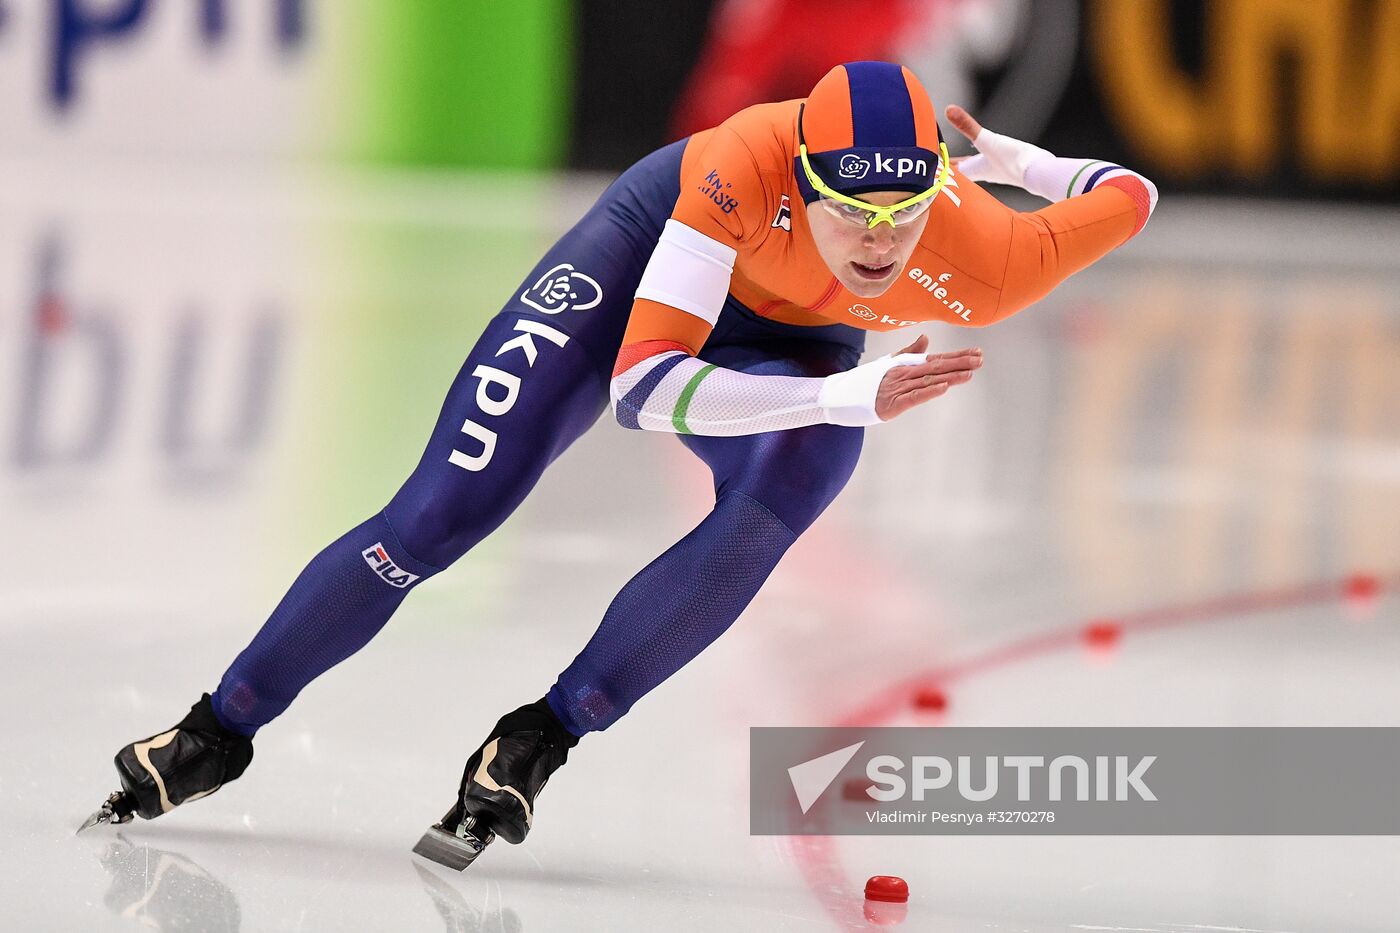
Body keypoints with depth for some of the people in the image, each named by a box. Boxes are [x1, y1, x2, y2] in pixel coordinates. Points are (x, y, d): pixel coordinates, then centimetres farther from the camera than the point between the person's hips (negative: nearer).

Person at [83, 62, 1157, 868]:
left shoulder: (981, 263, -34)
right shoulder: (750, 164, -42)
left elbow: (1131, 196, -14)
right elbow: (643, 386, -44)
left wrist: (1000, 152, -20)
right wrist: (847, 399, -52)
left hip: (797, 349, 2)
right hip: (655, 243, -1)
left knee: (778, 499, -33)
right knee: (442, 514, -8)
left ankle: (541, 740, -21)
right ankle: (220, 731, 10)